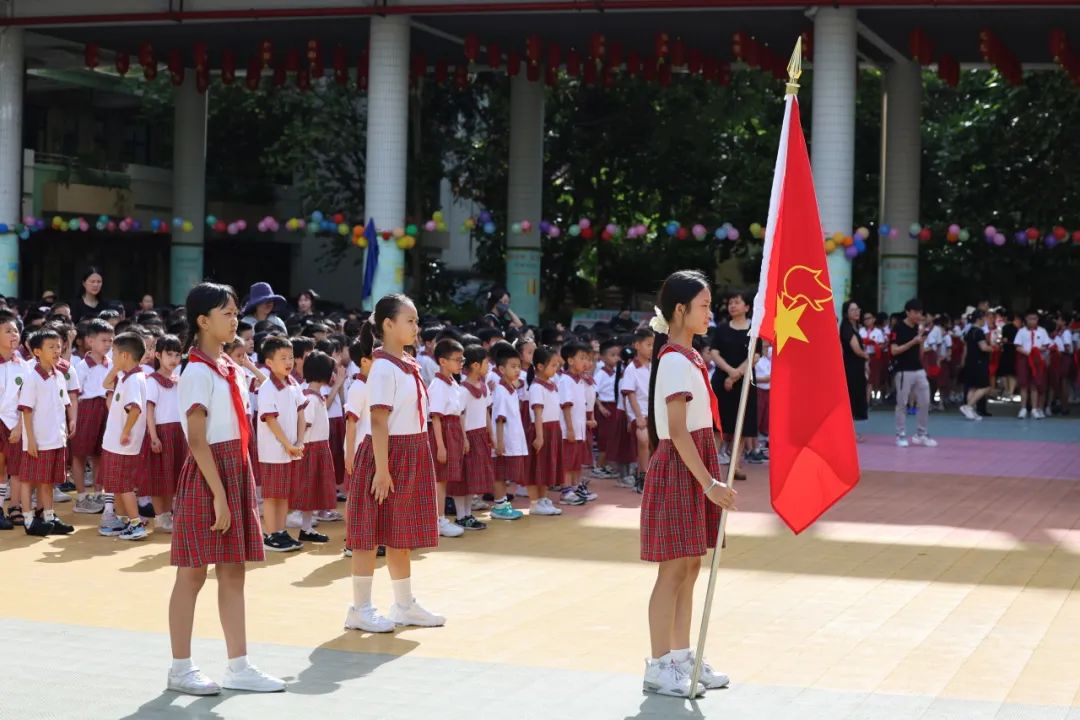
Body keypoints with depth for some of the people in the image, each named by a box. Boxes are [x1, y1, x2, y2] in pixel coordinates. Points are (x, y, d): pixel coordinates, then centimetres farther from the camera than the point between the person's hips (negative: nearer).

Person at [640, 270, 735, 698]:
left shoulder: (689, 358, 13)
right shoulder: (676, 362, -16)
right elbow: (677, 432, -21)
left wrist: (710, 478, 17)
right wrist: (709, 483, -24)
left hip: (695, 467, 9)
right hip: (679, 469, -9)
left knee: (690, 565, 12)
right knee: (675, 568, -5)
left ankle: (681, 657, 20)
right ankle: (658, 667, 2)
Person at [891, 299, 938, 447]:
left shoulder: (918, 328, 11)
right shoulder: (899, 328, -9)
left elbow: (920, 354, 16)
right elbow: (894, 350, -17)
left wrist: (921, 341, -3)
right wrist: (913, 341, -20)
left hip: (919, 371, 7)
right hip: (904, 372, -7)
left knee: (924, 403, 5)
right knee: (902, 404, 0)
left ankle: (921, 434, 15)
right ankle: (901, 436, 8)